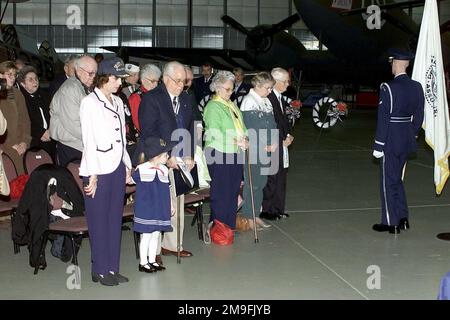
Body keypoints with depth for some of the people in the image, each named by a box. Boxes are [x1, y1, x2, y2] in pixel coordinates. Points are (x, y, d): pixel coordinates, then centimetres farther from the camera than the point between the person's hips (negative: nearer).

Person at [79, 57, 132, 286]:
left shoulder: (117, 102, 13)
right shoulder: (89, 102, -7)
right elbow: (89, 140, -11)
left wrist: (127, 165, 13)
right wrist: (93, 175, -14)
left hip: (117, 167, 7)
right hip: (98, 169, -7)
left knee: (115, 219, 9)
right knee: (99, 220, -1)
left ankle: (112, 267, 17)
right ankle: (100, 270, 8)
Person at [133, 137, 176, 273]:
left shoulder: (164, 170, 5)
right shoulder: (141, 170, -11)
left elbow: (167, 190, 14)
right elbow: (133, 180, 10)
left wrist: (170, 205, 14)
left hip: (160, 209, 5)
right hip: (145, 209, -5)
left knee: (156, 235, 12)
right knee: (146, 235, -1)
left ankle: (152, 260, 24)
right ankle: (143, 263, 11)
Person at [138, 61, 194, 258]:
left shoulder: (184, 99, 15)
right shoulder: (151, 99, -7)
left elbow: (190, 129, 17)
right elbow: (148, 132, -13)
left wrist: (189, 156, 5)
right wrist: (167, 157, -16)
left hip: (180, 161, 7)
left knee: (177, 204, 10)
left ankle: (173, 245, 21)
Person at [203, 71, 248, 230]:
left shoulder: (232, 105, 15)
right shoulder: (213, 107, -10)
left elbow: (240, 126, 20)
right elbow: (214, 134, -18)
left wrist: (245, 139, 0)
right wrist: (235, 142, -19)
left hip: (235, 154, 8)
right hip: (219, 154, -8)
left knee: (233, 192, 13)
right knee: (221, 193, -1)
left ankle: (230, 226, 24)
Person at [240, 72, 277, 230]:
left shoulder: (266, 101, 13)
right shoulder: (249, 101, -10)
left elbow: (272, 124, 13)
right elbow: (249, 128, -16)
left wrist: (274, 143, -3)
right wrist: (264, 146, -15)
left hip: (266, 150, 7)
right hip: (253, 150, -7)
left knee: (262, 182, 11)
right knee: (252, 183, -2)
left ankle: (256, 215, 20)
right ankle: (249, 217, 7)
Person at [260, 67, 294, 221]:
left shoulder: (281, 98, 14)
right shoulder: (268, 98, -17)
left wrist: (288, 136, 5)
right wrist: (283, 139, -12)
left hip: (282, 145, 9)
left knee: (281, 177, 12)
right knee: (271, 177, -3)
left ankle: (278, 209, 21)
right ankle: (267, 210, 8)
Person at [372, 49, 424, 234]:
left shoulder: (388, 88, -17)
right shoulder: (417, 87, 2)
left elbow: (383, 119, -17)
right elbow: (418, 117, 8)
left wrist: (378, 146, -12)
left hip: (391, 140, -6)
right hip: (407, 140, 6)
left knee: (388, 182, 5)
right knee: (397, 179, 20)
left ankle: (391, 223, 13)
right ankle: (403, 218, 23)